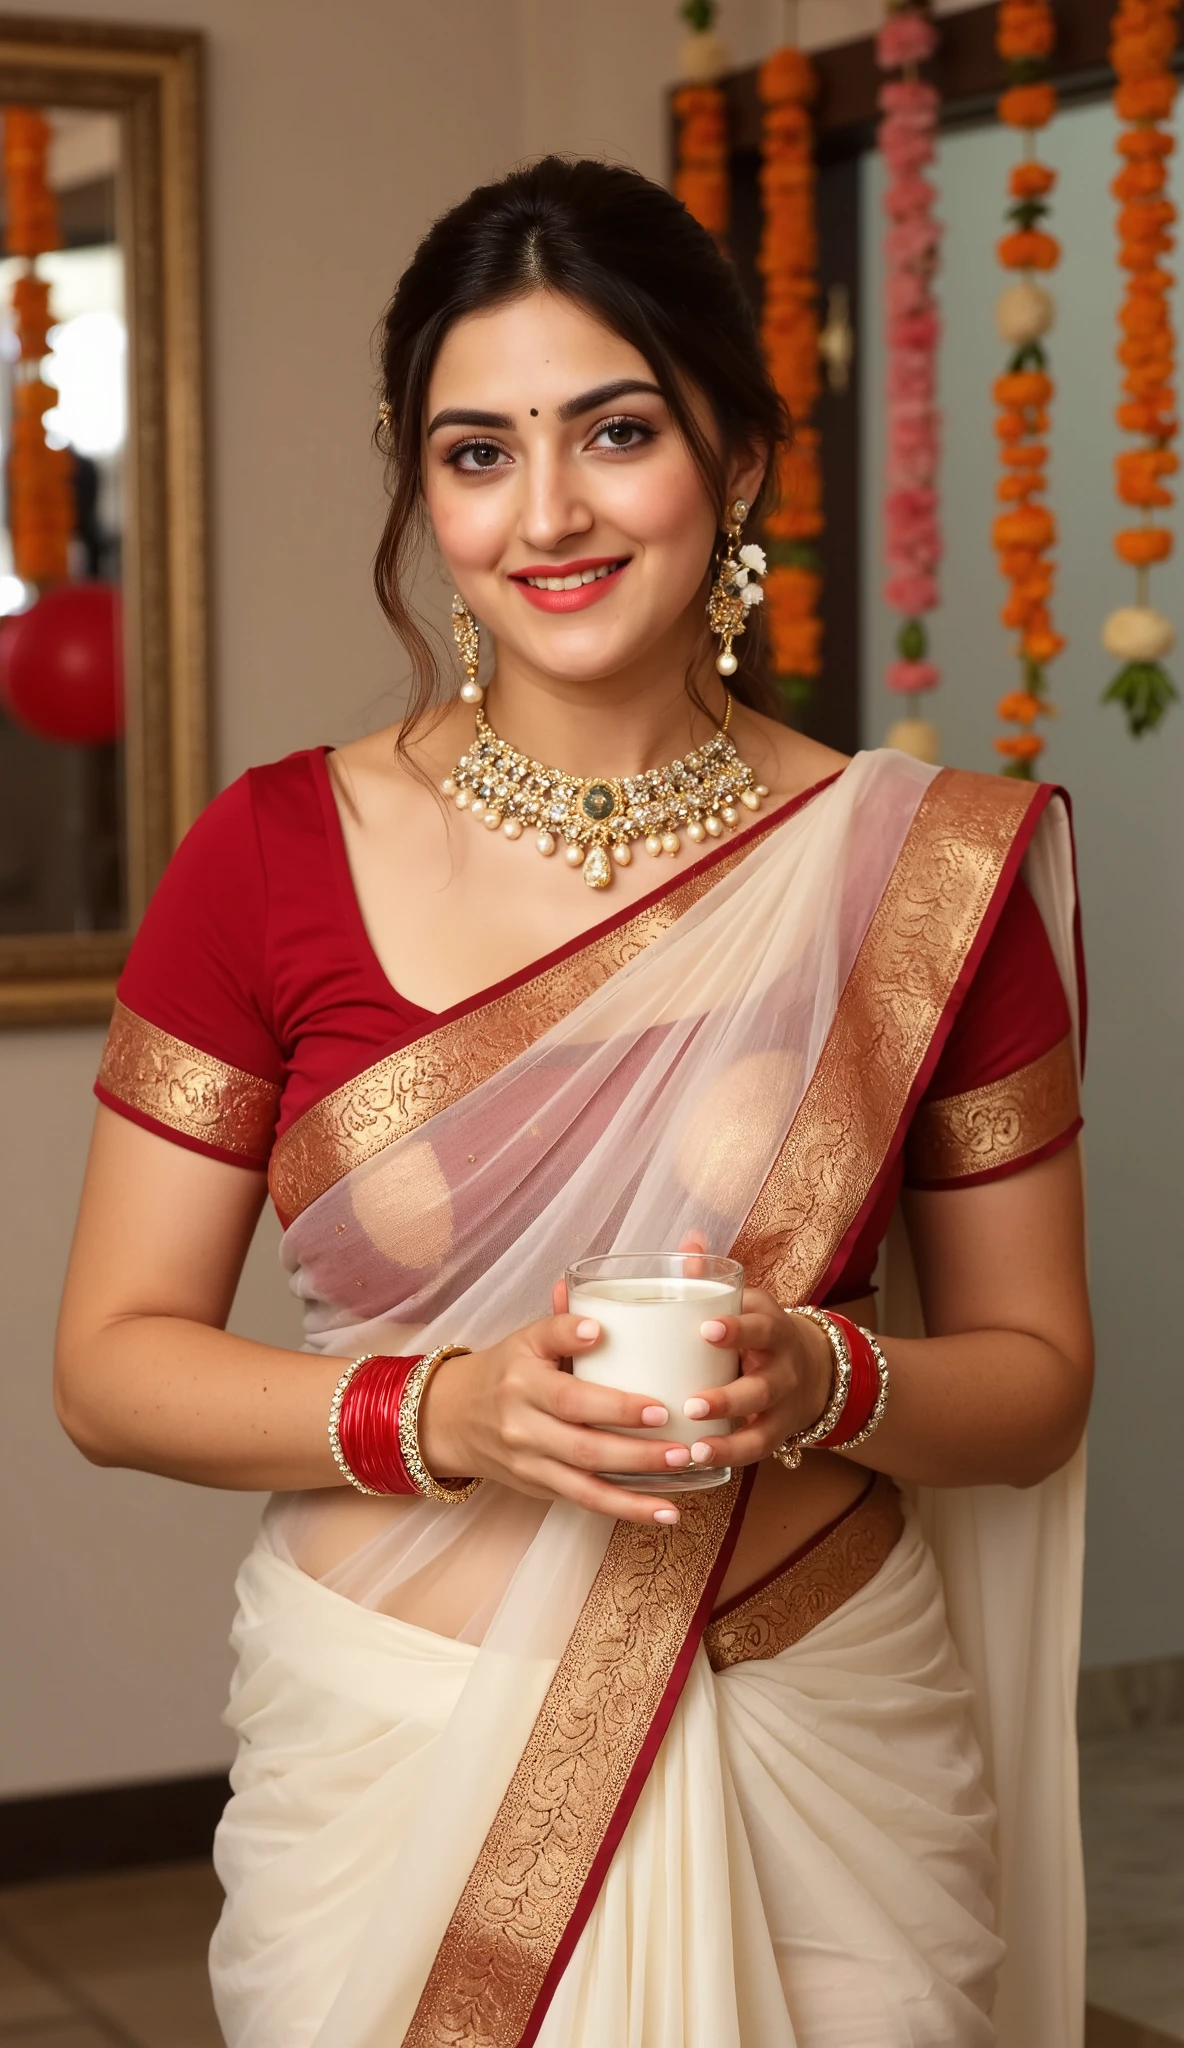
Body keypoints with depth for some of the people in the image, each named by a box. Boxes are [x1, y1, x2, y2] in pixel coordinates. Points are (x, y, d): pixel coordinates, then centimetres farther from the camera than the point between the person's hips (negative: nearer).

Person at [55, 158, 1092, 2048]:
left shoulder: (925, 875, -4)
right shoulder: (277, 858, -5)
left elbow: (1036, 1372, 3)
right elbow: (114, 1360, -2)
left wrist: (817, 1381, -17)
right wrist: (444, 1413, -18)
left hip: (812, 1760, 0)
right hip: (392, 1746, 0)